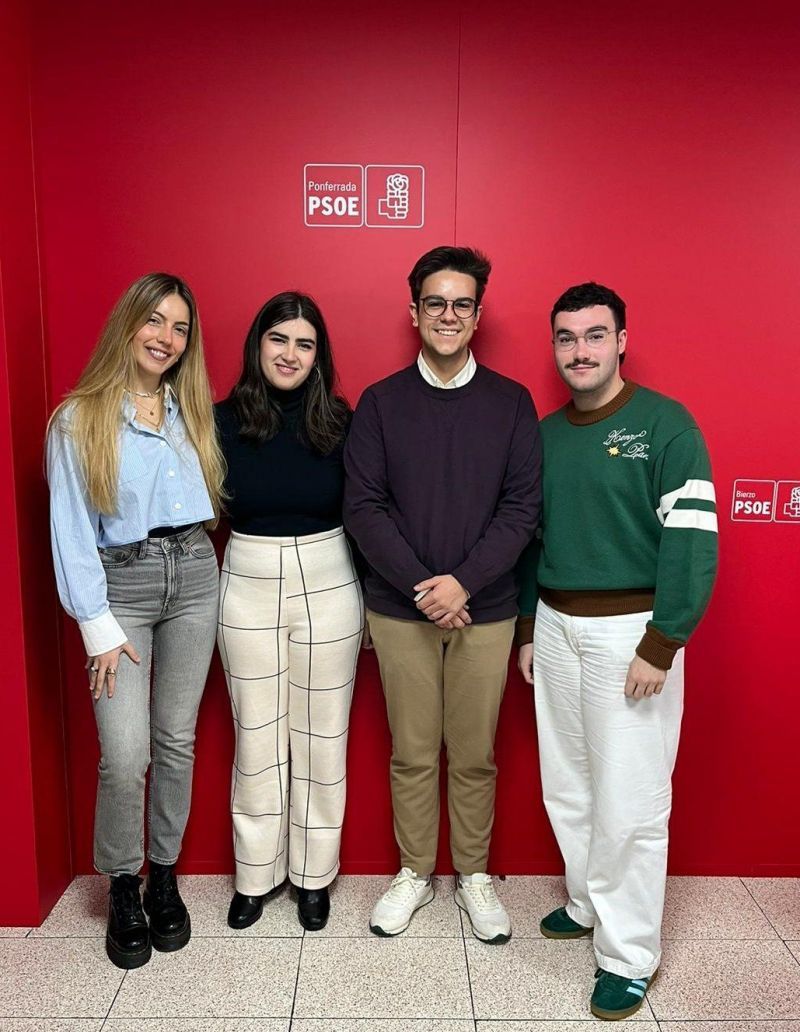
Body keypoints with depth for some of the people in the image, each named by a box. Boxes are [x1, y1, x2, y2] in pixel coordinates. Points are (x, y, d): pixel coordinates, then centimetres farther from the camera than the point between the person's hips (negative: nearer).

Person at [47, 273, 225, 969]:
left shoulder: (191, 412, 11)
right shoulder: (80, 419, -3)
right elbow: (72, 531, -5)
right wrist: (98, 626, -9)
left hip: (193, 575, 4)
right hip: (121, 583, -3)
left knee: (177, 741, 10)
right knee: (125, 755, -6)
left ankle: (164, 876, 28)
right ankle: (123, 889, 19)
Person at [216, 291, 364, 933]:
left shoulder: (338, 421, -4)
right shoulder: (224, 420, -3)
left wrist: (370, 597, 0)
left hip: (328, 587, 0)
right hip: (248, 588, 1)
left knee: (322, 737, 10)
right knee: (256, 737, 12)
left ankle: (314, 874, 31)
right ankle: (257, 873, 32)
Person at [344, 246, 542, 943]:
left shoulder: (512, 402, 2)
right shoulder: (380, 402, 1)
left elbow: (523, 506, -4)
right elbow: (363, 505, -5)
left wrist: (464, 581, -15)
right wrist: (420, 585, -14)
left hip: (485, 609, 0)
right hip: (400, 609, 0)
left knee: (475, 755, 12)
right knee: (412, 753, 12)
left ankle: (474, 876, 33)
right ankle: (414, 874, 33)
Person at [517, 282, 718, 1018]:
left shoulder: (664, 423, -8)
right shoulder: (543, 434, 9)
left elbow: (692, 540, -14)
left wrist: (660, 645, -17)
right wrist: (526, 628, 12)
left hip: (630, 628, -6)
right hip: (556, 626, 6)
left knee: (629, 800, 2)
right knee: (566, 788, 15)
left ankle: (629, 954, 19)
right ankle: (588, 904, 36)